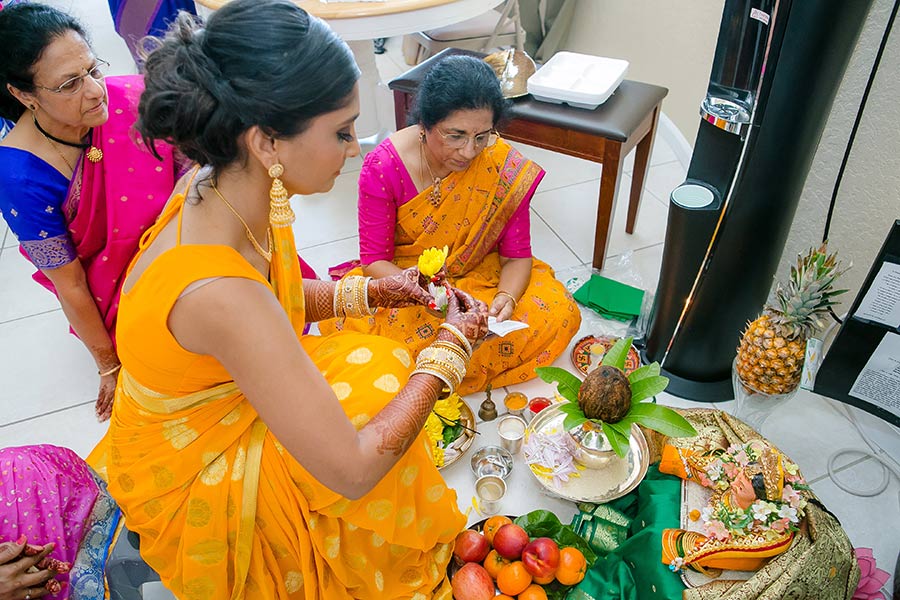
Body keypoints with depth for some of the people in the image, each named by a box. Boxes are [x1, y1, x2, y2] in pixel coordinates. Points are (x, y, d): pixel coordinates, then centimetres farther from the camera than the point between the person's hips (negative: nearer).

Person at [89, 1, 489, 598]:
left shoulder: (216, 186, -16)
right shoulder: (220, 292, -41)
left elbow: (278, 299, 6)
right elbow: (354, 470, -34)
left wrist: (370, 291, -8)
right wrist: (450, 348, -23)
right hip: (193, 484, -7)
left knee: (386, 372, -2)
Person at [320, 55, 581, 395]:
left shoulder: (504, 166, -14)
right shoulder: (383, 167, -17)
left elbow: (517, 255, -7)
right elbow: (374, 259, -13)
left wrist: (506, 297, -29)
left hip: (482, 277, 2)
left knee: (560, 313, -21)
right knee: (345, 327, -30)